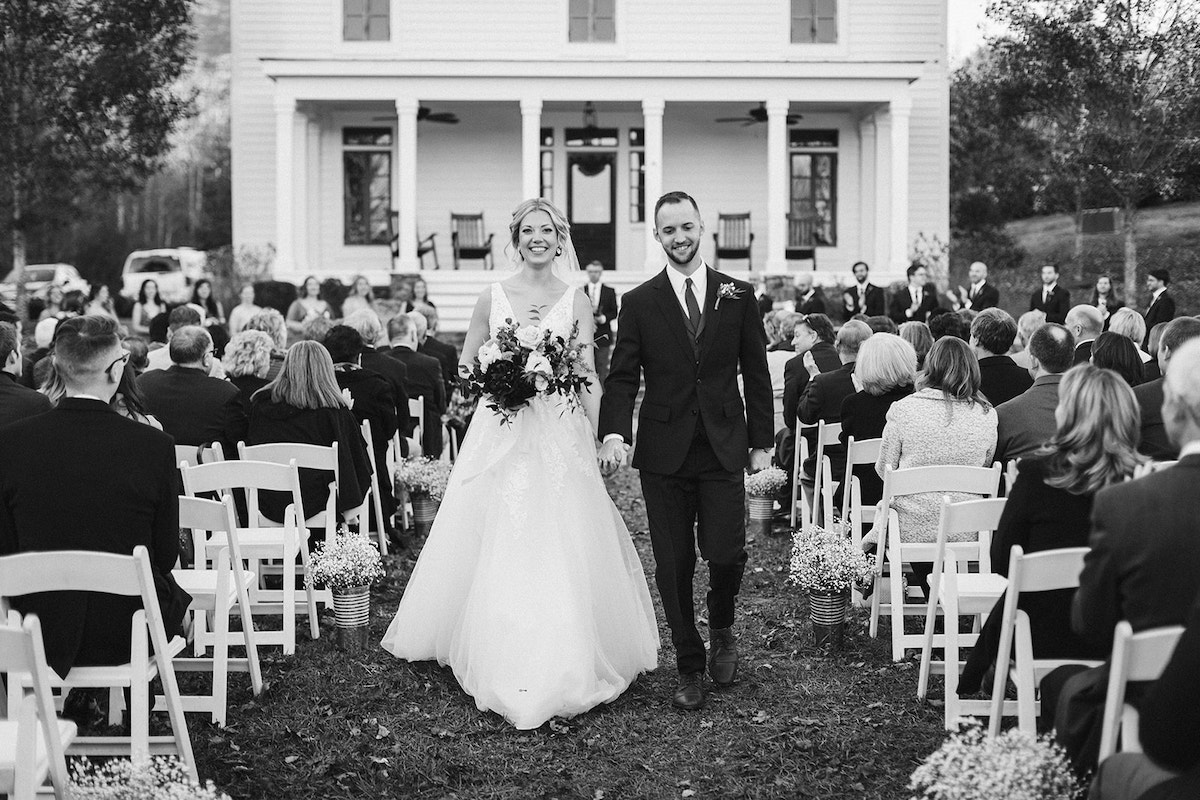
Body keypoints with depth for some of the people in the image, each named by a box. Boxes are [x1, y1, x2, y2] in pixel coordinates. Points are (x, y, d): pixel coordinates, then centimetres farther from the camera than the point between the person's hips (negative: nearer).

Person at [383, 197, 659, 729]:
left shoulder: (576, 301, 4)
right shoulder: (493, 298, 4)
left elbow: (589, 379, 2)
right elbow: (465, 368, 11)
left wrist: (592, 439, -7)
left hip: (561, 437, 0)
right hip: (502, 435, 0)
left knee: (560, 552, -2)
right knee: (498, 551, 1)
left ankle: (563, 668, 9)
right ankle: (503, 668, 15)